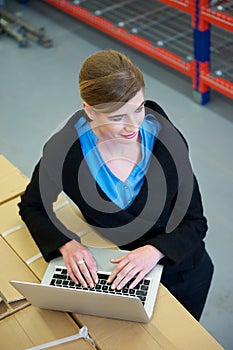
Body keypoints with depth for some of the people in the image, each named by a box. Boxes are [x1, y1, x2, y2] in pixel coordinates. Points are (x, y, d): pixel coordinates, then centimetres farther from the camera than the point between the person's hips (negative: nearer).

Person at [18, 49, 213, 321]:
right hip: (110, 274, -1)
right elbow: (32, 206, -5)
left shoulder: (167, 140, -22)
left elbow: (196, 222, -13)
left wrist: (155, 250, -32)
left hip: (183, 271, 1)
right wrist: (66, 245, -22)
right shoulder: (66, 148, -23)